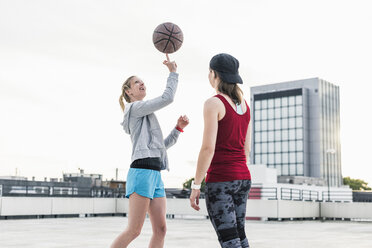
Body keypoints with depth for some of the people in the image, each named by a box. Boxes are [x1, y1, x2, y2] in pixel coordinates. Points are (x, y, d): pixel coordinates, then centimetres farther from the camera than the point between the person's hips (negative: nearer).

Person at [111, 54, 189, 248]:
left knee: (160, 229, 3)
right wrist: (173, 72, 3)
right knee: (133, 231, -12)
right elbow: (167, 98, -7)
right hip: (142, 171, -10)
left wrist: (178, 128, 14)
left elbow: (162, 145, 26)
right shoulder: (135, 107, 1)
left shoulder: (145, 116, 29)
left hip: (155, 174, 10)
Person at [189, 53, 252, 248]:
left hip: (219, 179, -8)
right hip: (242, 177, 8)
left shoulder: (213, 103, -12)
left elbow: (208, 148, -18)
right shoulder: (244, 104, 11)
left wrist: (195, 186, -13)